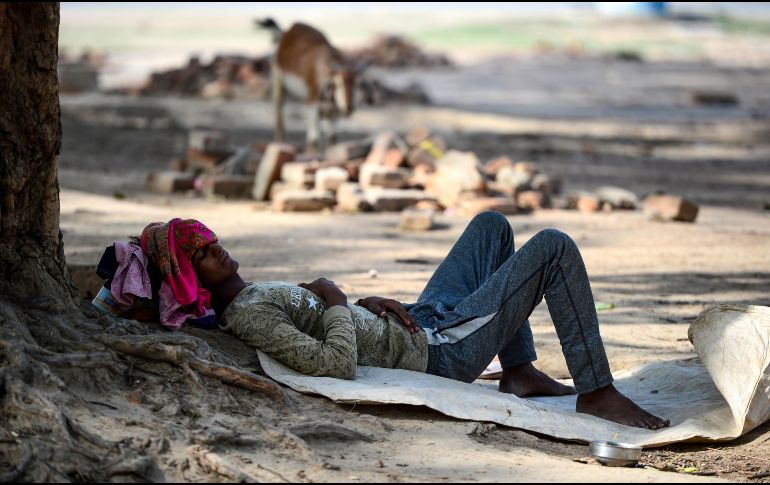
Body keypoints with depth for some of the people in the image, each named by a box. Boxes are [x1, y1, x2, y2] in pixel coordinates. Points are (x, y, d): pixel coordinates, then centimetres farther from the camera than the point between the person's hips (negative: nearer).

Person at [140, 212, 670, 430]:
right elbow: (338, 363, -36)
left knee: (493, 223, 27)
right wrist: (336, 300, -20)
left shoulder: (251, 296, 6)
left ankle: (520, 370, 23)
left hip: (418, 326, 10)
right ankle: (596, 390, -3)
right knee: (555, 247, -8)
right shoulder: (247, 315, -26)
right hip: (440, 353, -10)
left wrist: (371, 303, -1)